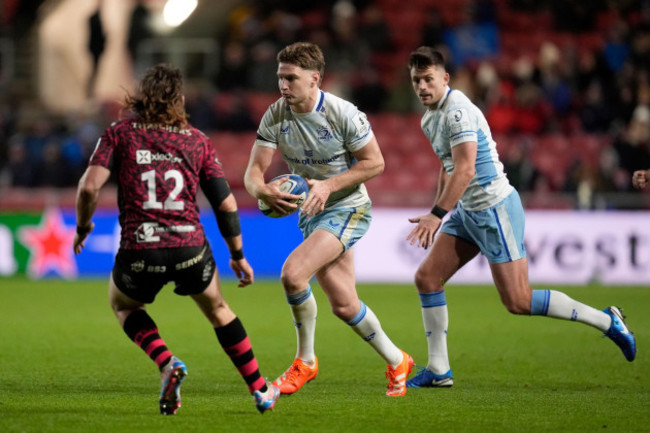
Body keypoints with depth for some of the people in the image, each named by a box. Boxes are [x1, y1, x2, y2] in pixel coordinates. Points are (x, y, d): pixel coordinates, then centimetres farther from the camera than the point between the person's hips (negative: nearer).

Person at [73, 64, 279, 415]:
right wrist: (238, 255, 20)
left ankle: (166, 363, 5)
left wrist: (82, 227, 11)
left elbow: (89, 187, -7)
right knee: (217, 309, 29)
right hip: (190, 248, 2)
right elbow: (226, 204, 8)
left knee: (122, 303, 30)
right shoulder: (197, 140, 10)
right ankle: (260, 390, 30)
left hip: (139, 251, -2)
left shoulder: (119, 133, 4)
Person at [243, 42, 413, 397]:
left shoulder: (343, 114, -19)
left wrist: (328, 185, -23)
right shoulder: (276, 116, -6)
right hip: (311, 213, 6)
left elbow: (375, 162, -12)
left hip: (348, 209, -6)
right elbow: (253, 171, -7)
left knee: (293, 273, -25)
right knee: (343, 305, 8)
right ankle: (396, 362, 30)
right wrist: (262, 189, -31)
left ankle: (305, 360, -6)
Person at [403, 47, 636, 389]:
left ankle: (606, 321, 3)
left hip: (494, 208, -10)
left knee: (518, 302, -9)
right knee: (426, 277, 3)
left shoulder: (457, 111, -19)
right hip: (468, 211, 10)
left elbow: (465, 171, -28)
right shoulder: (431, 117, 11)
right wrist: (435, 214, 25)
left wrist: (437, 215, -32)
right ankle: (438, 370, 8)